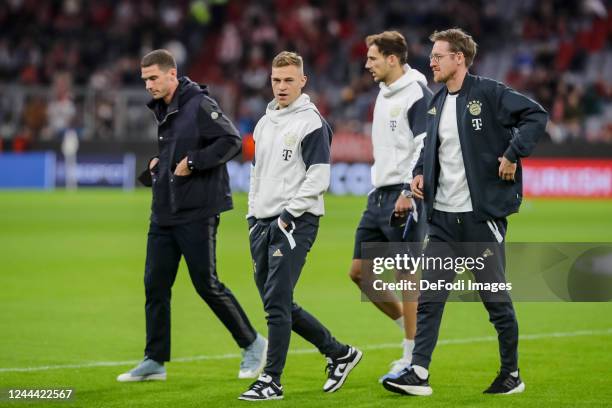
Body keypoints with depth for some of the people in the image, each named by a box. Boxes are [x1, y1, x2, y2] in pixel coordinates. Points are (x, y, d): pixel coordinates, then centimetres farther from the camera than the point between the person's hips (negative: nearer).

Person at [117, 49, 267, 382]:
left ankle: (252, 344, 12)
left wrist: (192, 163, -20)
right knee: (155, 285, 6)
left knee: (206, 284, -3)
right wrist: (157, 164, 8)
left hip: (197, 213, -8)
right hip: (164, 214, 8)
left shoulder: (199, 105, -13)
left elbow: (231, 141, -19)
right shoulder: (162, 111, 14)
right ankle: (154, 361, 13)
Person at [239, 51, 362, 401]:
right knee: (278, 305, 9)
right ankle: (339, 353, 23)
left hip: (295, 223, -8)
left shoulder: (311, 123, -8)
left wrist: (288, 215, -17)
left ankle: (272, 381, -6)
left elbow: (318, 177, -14)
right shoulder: (265, 123, 17)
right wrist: (253, 214, 16)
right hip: (264, 224, 8)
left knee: (277, 302, -11)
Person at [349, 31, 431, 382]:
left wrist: (409, 193, -24)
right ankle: (411, 330, 22)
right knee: (359, 272, 8)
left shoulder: (418, 95, -12)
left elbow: (427, 149, -19)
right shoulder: (384, 94, 16)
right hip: (380, 195, 9)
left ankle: (412, 359, 2)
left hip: (404, 197, -9)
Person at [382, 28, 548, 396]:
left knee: (496, 299, 4)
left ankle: (512, 374, 17)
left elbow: (536, 116, -14)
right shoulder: (436, 103, 12)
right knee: (429, 298, 1)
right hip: (443, 217, 7)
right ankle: (419, 373, 1)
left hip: (482, 215, -7)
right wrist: (420, 172, 8)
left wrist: (513, 155, -19)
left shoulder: (488, 93, -10)